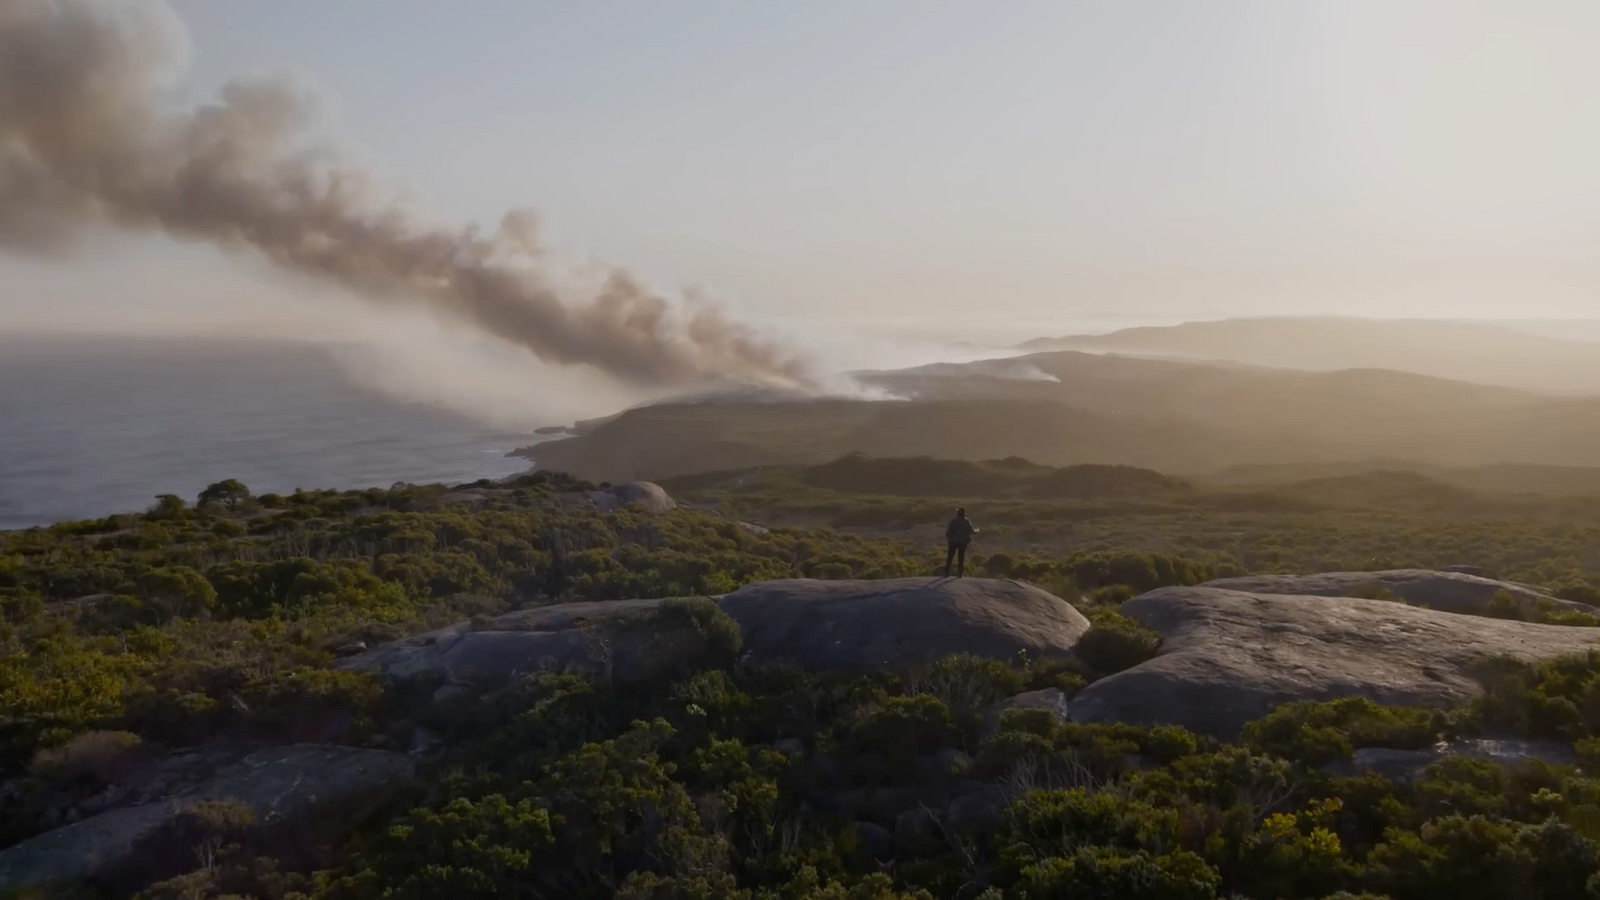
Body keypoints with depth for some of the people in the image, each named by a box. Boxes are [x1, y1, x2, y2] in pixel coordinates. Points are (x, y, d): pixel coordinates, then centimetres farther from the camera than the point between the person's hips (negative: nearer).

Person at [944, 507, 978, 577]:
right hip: (963, 542, 1)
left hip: (953, 541, -1)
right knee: (961, 558, 11)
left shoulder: (953, 521, -11)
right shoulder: (967, 522, -9)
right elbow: (971, 531, -2)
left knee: (950, 558, 8)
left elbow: (948, 531, -12)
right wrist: (976, 531, 19)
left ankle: (946, 573, 6)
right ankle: (960, 574, 10)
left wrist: (947, 537, 7)